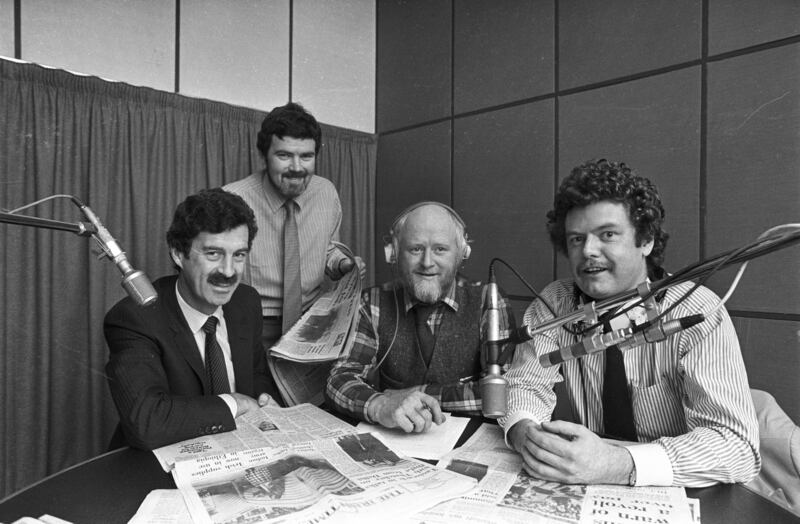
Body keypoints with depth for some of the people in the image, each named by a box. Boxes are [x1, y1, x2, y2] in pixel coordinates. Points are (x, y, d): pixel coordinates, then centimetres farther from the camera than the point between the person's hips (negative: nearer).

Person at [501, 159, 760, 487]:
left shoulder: (697, 313, -16)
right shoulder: (554, 305, -5)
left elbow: (737, 445, -22)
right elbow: (525, 385, -5)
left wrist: (617, 464, -36)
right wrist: (524, 432, -28)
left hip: (680, 499, -2)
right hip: (591, 497, 3)